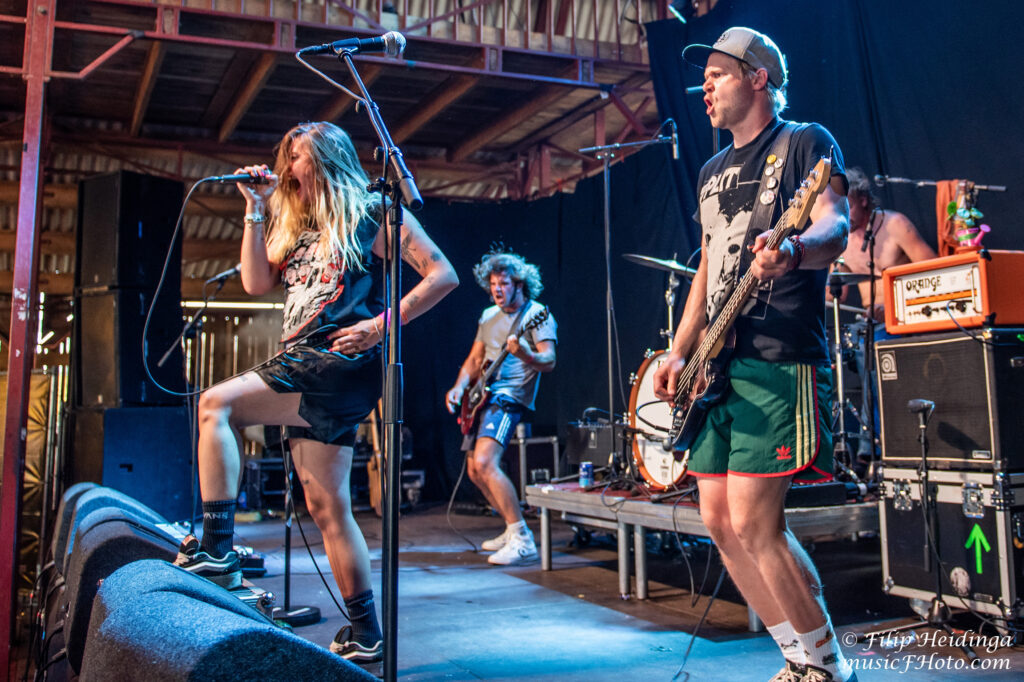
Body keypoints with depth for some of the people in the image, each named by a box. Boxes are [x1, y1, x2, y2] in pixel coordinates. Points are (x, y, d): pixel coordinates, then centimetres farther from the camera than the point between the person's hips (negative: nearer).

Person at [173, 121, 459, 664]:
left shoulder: (372, 213, 2)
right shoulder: (297, 227, 24)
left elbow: (443, 275, -6)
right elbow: (256, 282, 12)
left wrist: (381, 324, -15)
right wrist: (256, 211, 10)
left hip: (342, 362, -8)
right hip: (306, 372, 8)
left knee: (216, 405, -17)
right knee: (326, 508, 5)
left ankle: (216, 549, -14)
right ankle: (365, 634, 12)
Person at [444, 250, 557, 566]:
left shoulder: (536, 314, -8)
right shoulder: (488, 316, 16)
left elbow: (549, 361, -19)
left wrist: (525, 355, -39)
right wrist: (459, 387, 5)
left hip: (509, 398, -9)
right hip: (482, 397, 9)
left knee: (484, 462, -26)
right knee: (475, 472, 11)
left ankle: (522, 541, -24)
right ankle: (513, 529, 26)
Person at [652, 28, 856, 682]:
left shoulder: (806, 142, 0)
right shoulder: (714, 171, 22)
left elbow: (835, 227, -18)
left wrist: (793, 250, -41)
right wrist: (679, 353, 13)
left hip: (778, 362, -8)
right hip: (718, 365, 8)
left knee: (752, 523, -12)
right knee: (721, 521, 7)